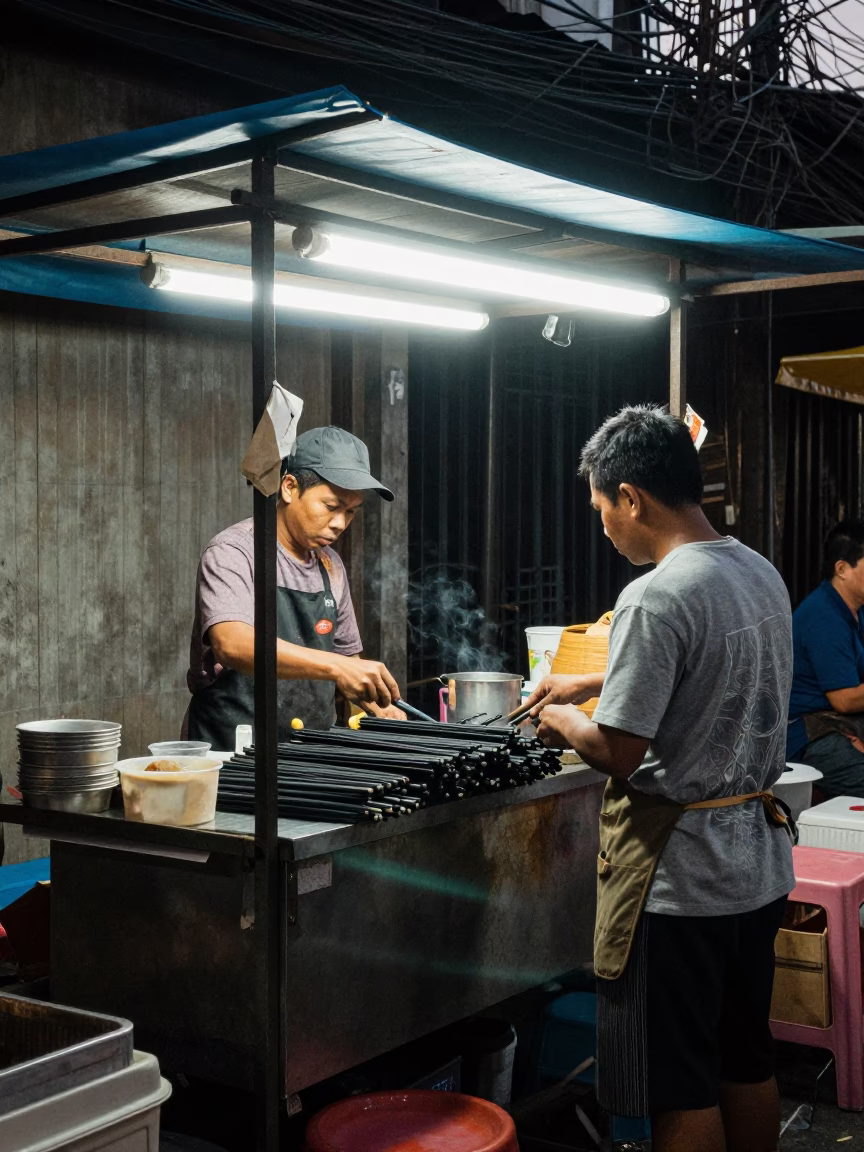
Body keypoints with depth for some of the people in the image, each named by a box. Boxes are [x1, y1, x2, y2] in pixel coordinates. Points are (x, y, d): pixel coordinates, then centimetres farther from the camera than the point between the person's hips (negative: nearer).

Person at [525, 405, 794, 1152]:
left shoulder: (657, 598, -22)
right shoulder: (762, 575, 6)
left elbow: (620, 751, -22)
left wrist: (564, 724, -2)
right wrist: (593, 684, 26)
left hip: (677, 876, -9)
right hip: (757, 861, 9)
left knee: (679, 1091, 4)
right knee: (747, 1064, 20)